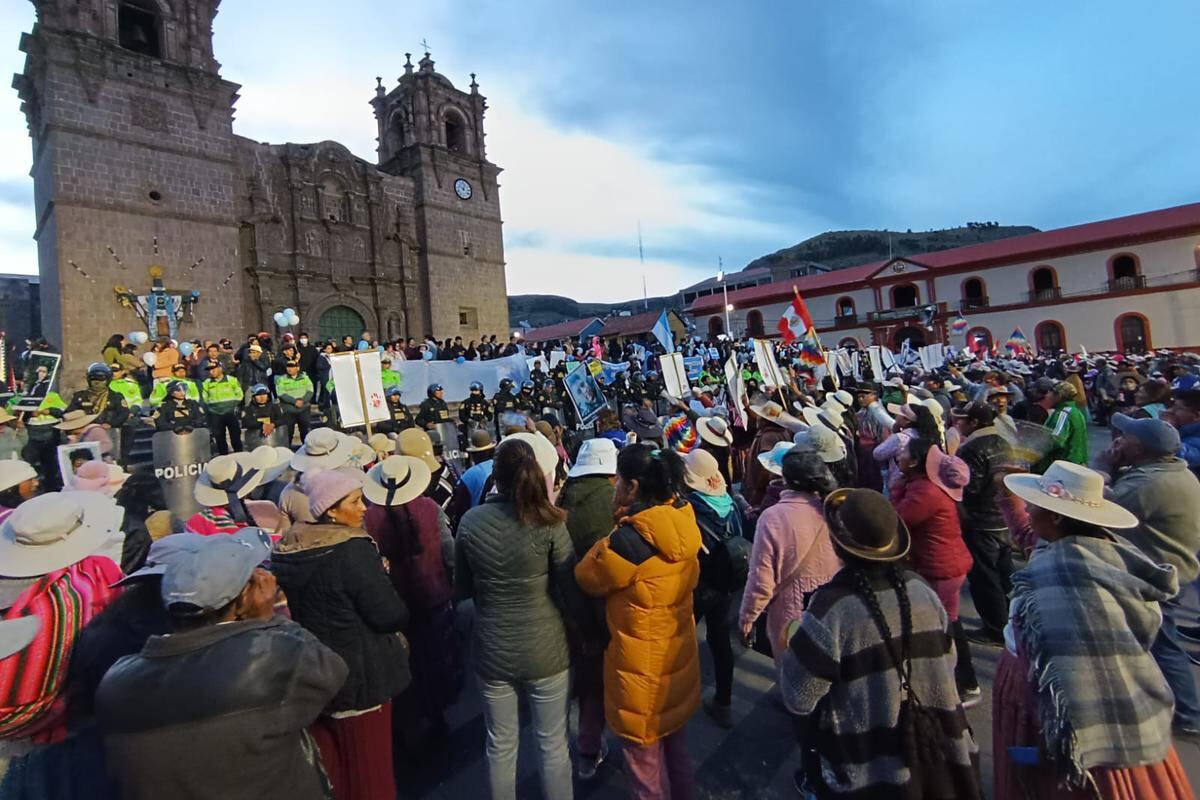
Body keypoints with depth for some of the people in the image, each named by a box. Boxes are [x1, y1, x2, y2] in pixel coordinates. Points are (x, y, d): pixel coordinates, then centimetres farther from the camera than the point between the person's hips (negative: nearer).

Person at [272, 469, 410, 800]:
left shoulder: (287, 547, -2)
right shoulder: (353, 549, -26)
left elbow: (293, 606, 12)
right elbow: (389, 615, -25)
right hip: (360, 676, -7)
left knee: (328, 765, 27)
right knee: (367, 767, 15)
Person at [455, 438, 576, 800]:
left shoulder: (470, 521, -10)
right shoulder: (549, 522, -18)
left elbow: (461, 589, 3)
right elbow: (569, 590, -12)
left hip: (491, 650, 2)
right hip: (544, 648, -2)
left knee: (500, 744, 22)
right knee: (553, 744, 18)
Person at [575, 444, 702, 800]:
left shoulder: (631, 538, -31)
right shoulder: (683, 522, -9)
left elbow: (587, 577, -15)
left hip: (642, 668, -7)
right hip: (677, 656, 7)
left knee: (645, 764, 18)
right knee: (675, 750, 28)